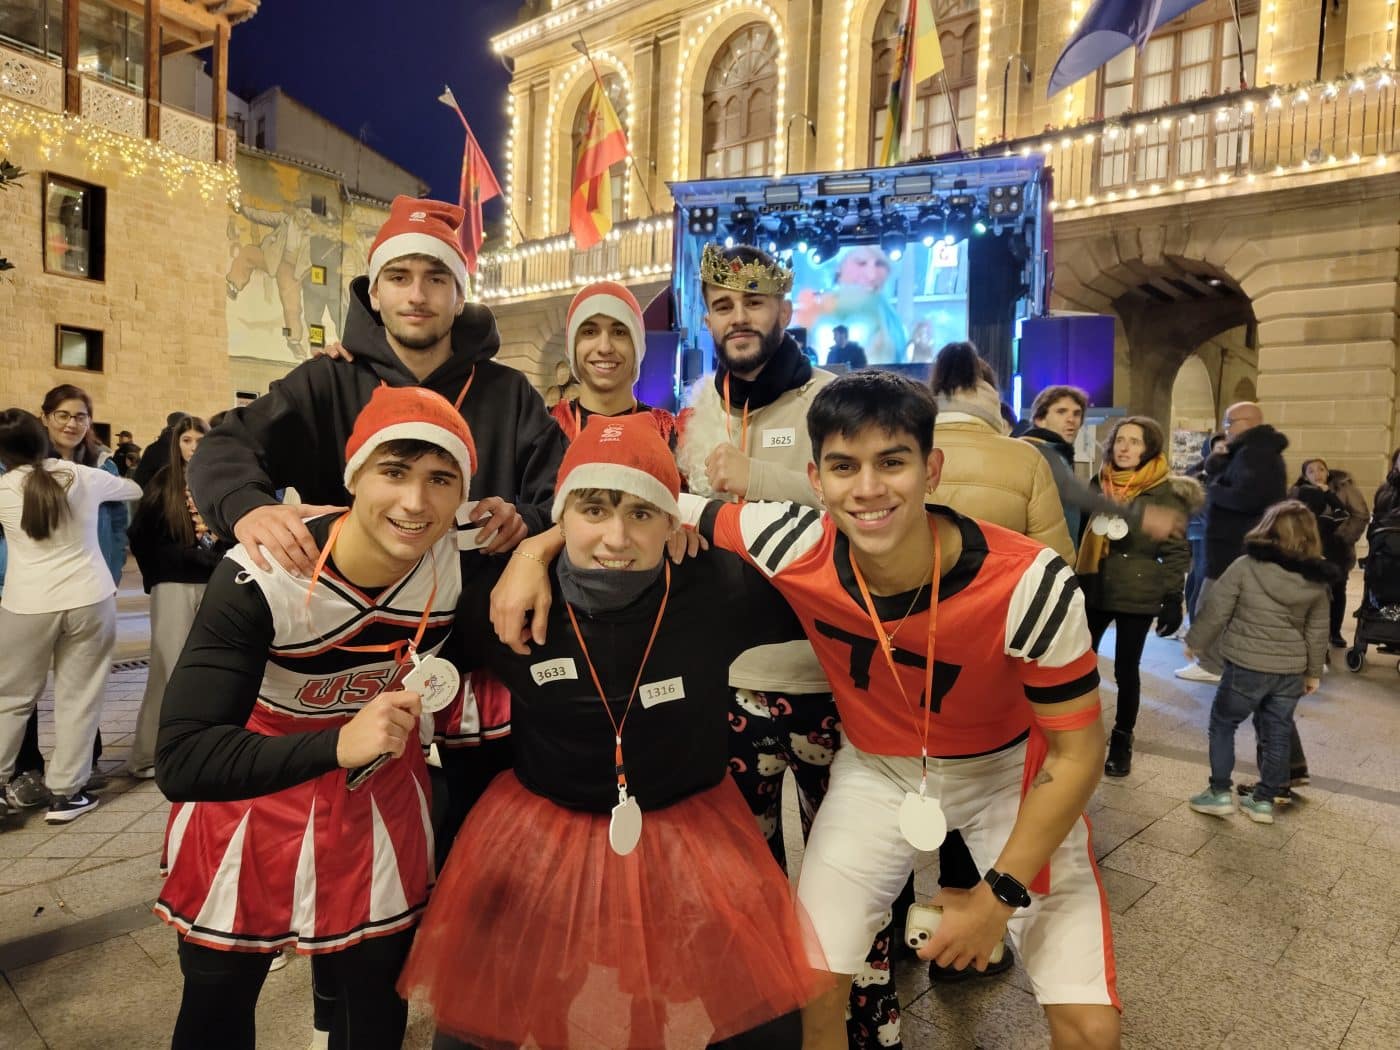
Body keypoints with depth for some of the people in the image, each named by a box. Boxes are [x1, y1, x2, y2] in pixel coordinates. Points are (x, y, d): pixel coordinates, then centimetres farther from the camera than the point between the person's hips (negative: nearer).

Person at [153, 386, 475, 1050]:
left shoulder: (463, 559, -19)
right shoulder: (261, 577, -31)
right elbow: (181, 761, -32)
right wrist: (339, 745, -44)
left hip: (382, 794, 3)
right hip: (251, 793, -2)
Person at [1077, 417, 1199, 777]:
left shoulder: (1166, 492, -6)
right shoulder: (1099, 483, 6)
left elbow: (1176, 551, -5)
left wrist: (1173, 599, -10)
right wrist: (1072, 581, 12)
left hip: (1138, 595, -3)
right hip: (1093, 589, 3)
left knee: (1126, 669, 5)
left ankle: (1121, 741, 23)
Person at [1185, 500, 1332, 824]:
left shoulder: (1246, 566, -14)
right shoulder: (1317, 580, 0)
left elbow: (1215, 610, -10)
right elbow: (1317, 631, 8)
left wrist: (1195, 641, 6)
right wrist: (1313, 672, 19)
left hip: (1247, 666, -4)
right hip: (1291, 671, 4)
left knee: (1222, 724, 13)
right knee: (1276, 734, 15)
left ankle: (1220, 793, 16)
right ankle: (1264, 800, 24)